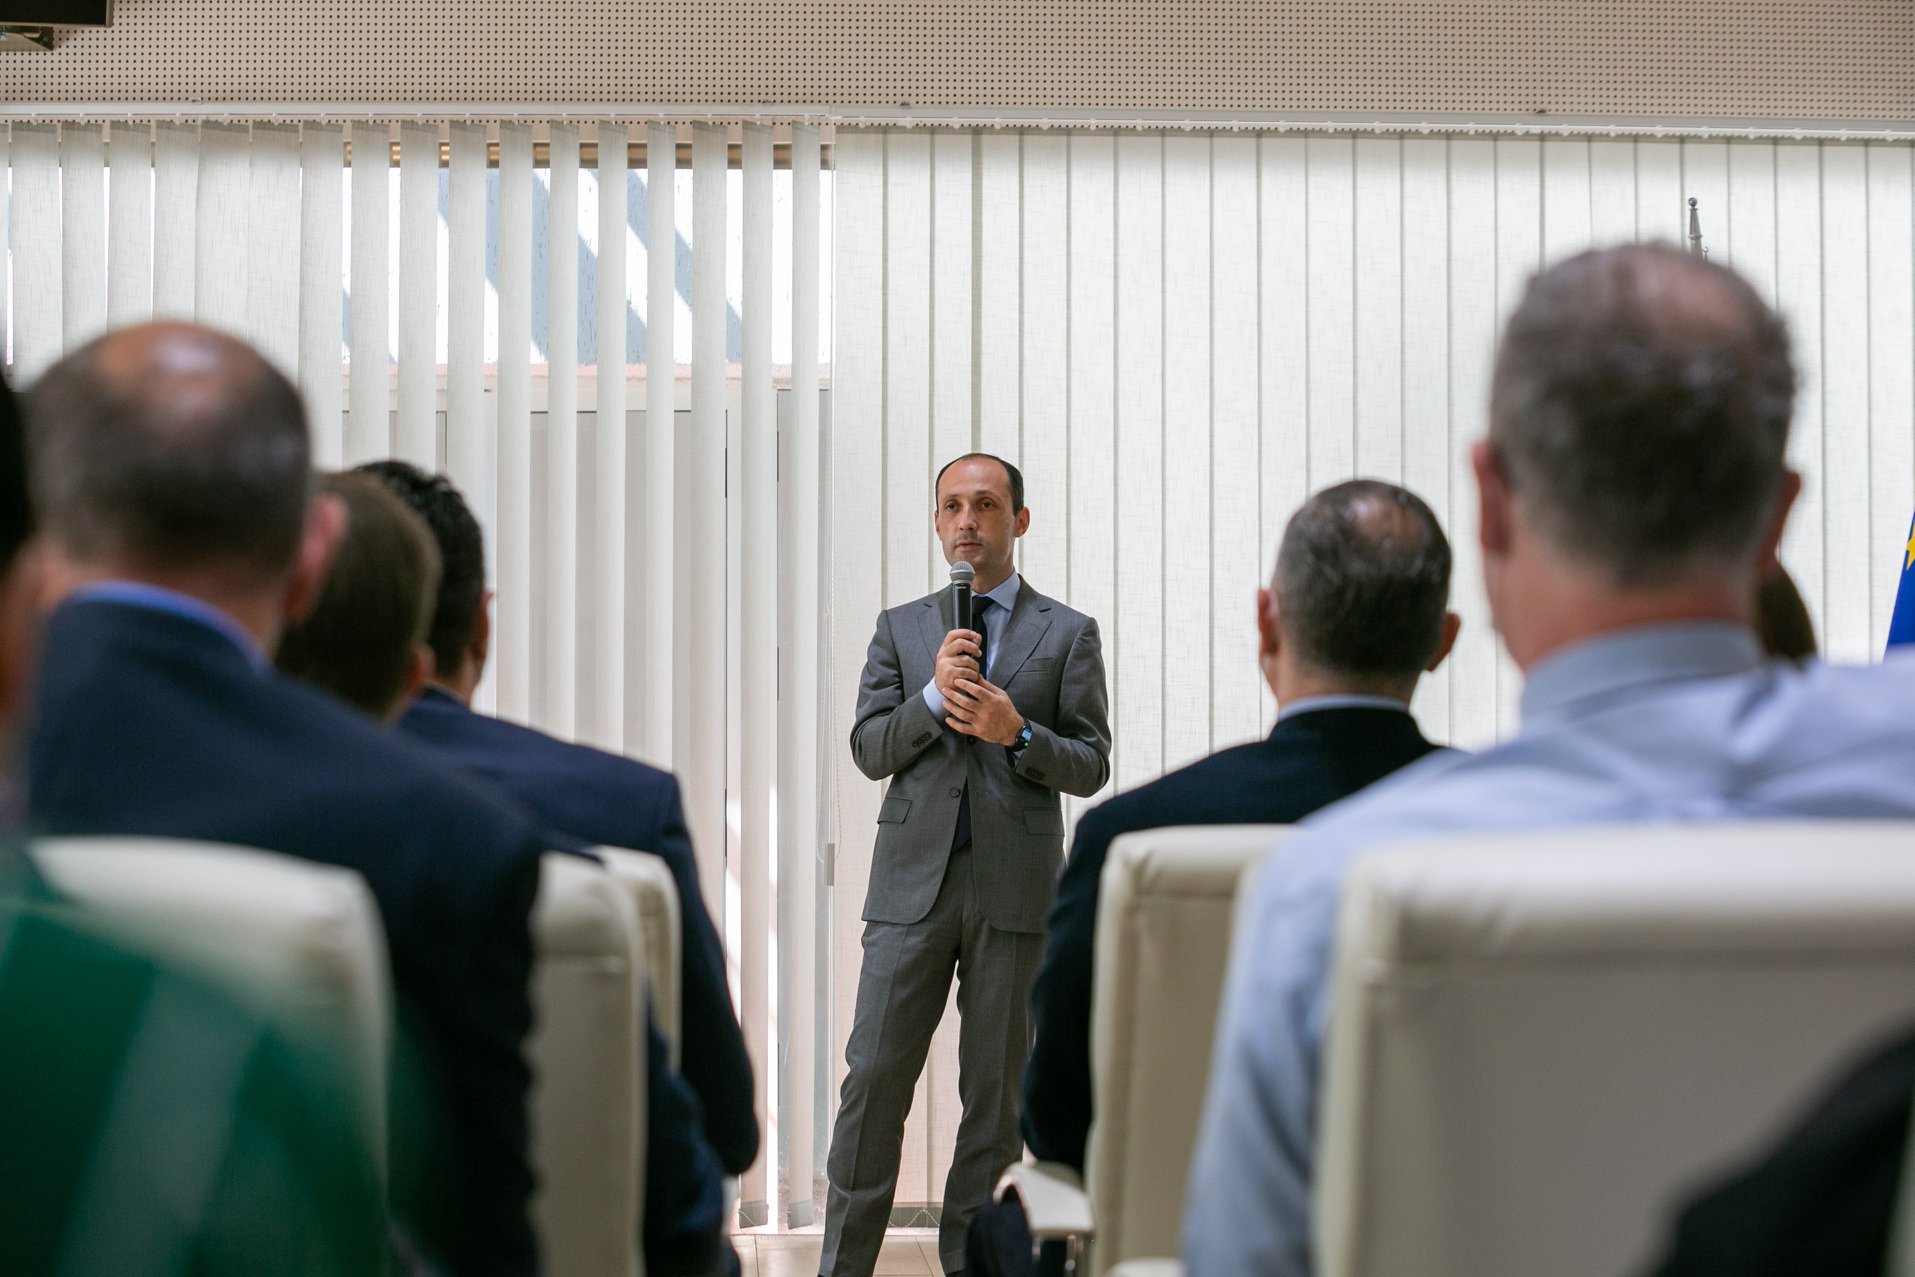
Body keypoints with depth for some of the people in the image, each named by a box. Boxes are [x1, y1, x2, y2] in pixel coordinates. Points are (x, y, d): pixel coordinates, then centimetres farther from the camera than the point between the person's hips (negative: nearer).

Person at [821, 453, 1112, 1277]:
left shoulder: (1068, 634, 7)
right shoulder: (900, 629, 12)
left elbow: (1091, 768, 3)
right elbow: (869, 751, 5)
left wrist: (1017, 731, -15)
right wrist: (934, 695, -12)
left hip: (1014, 888, -1)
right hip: (913, 883, 1)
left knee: (995, 1091, 5)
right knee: (874, 1078, -2)